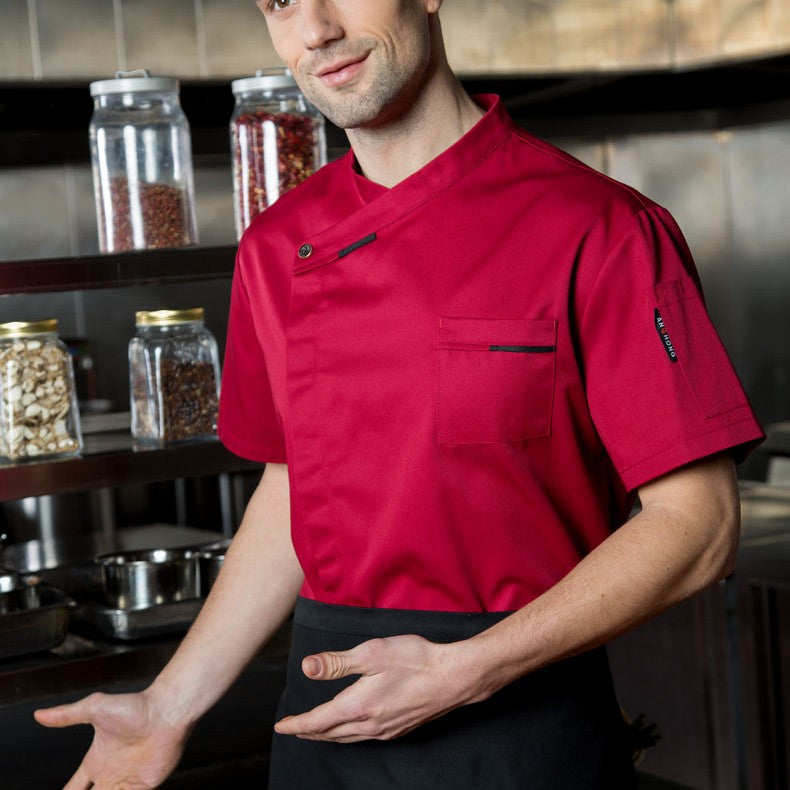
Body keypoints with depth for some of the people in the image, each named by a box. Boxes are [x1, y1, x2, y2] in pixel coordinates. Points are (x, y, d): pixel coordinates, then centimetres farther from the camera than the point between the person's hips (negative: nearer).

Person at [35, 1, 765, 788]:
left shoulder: (595, 228, -13)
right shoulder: (276, 250, 4)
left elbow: (696, 525, -13)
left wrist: (465, 672, -18)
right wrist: (169, 705, 9)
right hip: (325, 726, 5)